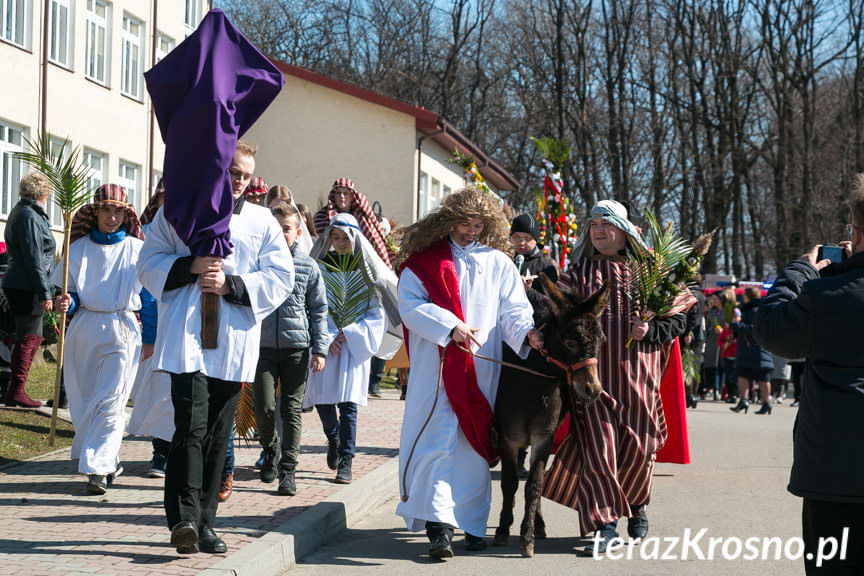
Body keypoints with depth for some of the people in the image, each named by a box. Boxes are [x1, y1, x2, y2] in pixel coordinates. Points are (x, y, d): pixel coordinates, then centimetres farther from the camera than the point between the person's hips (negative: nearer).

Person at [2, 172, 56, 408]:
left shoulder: (20, 213, 19)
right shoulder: (30, 217, -14)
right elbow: (33, 258, -19)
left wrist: (47, 290, 24)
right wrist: (45, 293, -18)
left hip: (19, 286, 10)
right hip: (26, 288, -10)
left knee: (34, 337, 14)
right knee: (28, 338, -6)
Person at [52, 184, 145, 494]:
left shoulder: (137, 249, 3)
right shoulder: (79, 248, 7)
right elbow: (68, 290, 13)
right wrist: (68, 302, -10)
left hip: (123, 331, -3)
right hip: (84, 329, 3)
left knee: (110, 401, -13)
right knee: (83, 401, 7)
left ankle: (98, 468, -13)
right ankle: (108, 460, 25)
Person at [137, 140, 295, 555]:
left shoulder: (261, 221, 13)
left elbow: (281, 277, 7)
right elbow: (149, 264, 8)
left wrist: (231, 285, -8)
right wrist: (190, 266, -11)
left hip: (234, 342, 3)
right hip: (186, 336, -2)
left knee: (217, 435, 6)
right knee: (191, 426, -16)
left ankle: (204, 523, 14)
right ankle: (184, 518, -20)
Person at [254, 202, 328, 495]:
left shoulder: (308, 267, 5)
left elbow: (319, 311, 9)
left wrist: (320, 349, 2)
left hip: (297, 347, 0)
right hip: (263, 346, 0)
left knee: (292, 410, 2)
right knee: (264, 407, -8)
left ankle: (287, 470, 10)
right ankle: (270, 449, 21)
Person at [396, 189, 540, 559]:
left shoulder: (497, 262, 13)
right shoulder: (425, 259, 6)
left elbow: (513, 307, 7)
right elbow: (409, 304, -3)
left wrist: (526, 331, -15)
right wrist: (449, 325, -16)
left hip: (482, 368, 2)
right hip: (437, 365, -2)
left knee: (475, 443, 4)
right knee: (438, 439, -10)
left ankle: (472, 524, 11)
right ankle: (439, 525, -14)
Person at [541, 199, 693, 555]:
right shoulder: (580, 271, 10)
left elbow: (677, 319, 5)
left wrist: (650, 331, -12)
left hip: (637, 374, 0)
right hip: (594, 371, 0)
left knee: (638, 446, 6)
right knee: (598, 444, -8)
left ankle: (636, 504, 33)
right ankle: (604, 523, -5)